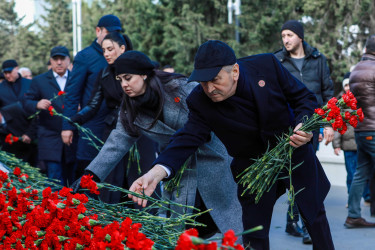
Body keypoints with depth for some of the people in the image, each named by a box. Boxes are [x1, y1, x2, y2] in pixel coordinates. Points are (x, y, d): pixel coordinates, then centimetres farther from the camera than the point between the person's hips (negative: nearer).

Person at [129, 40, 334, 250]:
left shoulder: (268, 65, -23)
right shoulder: (200, 101, -22)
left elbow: (304, 98, -12)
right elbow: (188, 138, -29)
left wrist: (304, 125, -33)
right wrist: (156, 173, -46)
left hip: (295, 152, 0)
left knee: (315, 215, 15)